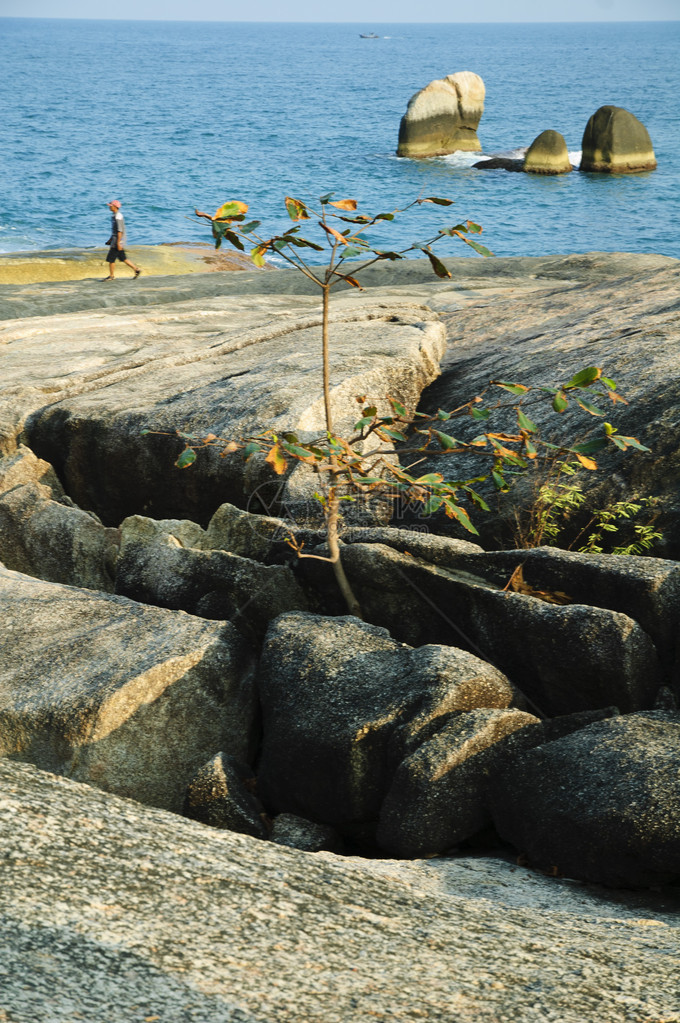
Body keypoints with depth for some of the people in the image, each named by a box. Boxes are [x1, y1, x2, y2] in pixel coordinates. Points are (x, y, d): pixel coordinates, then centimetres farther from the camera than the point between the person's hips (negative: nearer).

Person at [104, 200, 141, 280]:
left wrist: (118, 243, -24)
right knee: (122, 258, 13)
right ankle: (136, 269, 16)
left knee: (111, 259, -4)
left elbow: (120, 231, -22)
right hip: (115, 240, 10)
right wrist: (110, 240, 24)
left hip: (118, 241, -10)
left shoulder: (118, 217, -18)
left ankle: (111, 276, 5)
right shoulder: (114, 215, 13)